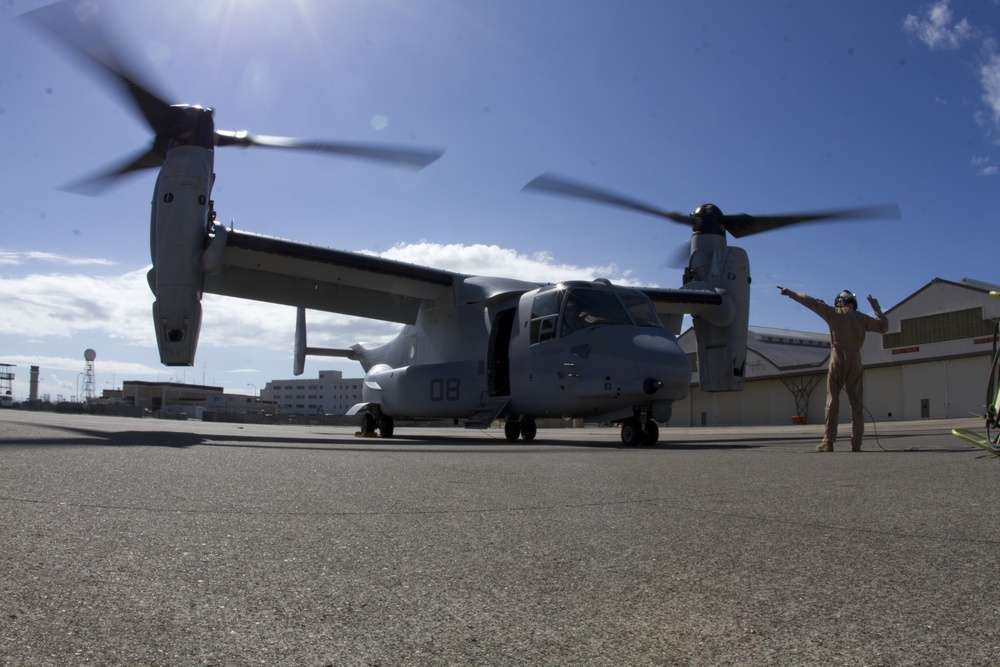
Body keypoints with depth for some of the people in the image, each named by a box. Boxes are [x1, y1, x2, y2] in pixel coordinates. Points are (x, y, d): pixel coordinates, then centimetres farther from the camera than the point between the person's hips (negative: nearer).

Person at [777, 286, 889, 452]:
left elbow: (812, 302, 7)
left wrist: (791, 294, 15)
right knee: (856, 402, 4)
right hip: (855, 359, 2)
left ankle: (828, 442, -9)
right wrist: (877, 308, 26)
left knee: (833, 400, -3)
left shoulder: (834, 313, 5)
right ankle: (856, 443, 1)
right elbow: (883, 327, 17)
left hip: (838, 357, -2)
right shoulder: (862, 318, 9)